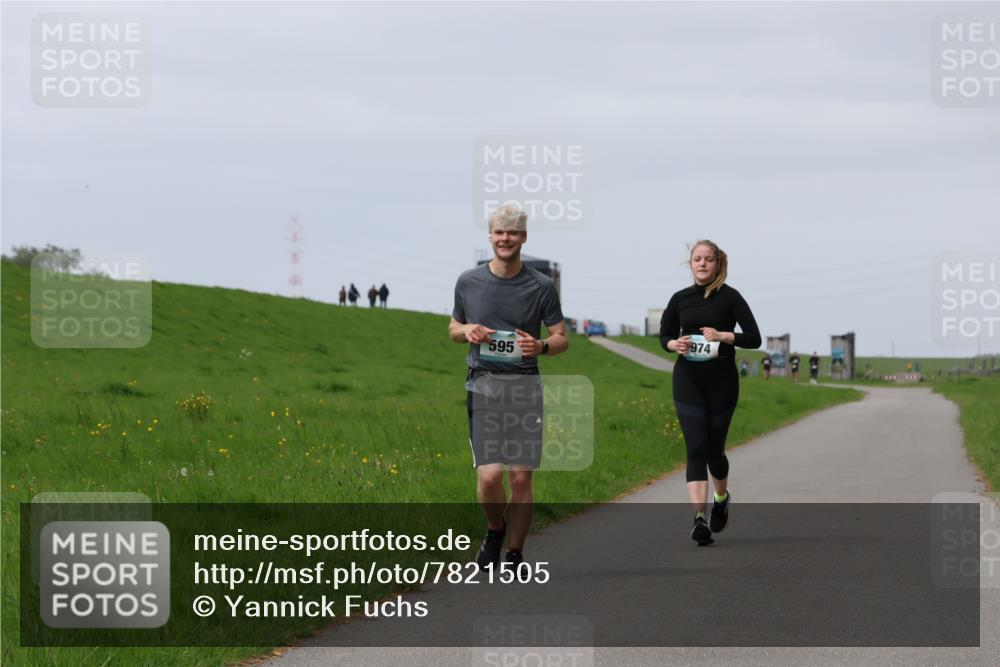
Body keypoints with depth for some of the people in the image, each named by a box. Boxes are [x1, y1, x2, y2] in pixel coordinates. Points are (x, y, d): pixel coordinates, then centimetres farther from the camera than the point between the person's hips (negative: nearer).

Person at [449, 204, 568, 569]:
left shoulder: (541, 287, 1)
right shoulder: (469, 282, 5)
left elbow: (562, 339, 6)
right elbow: (453, 328, 19)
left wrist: (540, 346, -17)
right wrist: (468, 331, -5)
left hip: (525, 385, 0)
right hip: (483, 384, 0)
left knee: (520, 477, -1)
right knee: (489, 476, -11)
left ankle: (515, 555, 13)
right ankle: (495, 529, 19)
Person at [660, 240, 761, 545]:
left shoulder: (729, 297, -3)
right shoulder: (680, 299, 5)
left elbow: (754, 338, -5)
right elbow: (664, 335, 17)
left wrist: (723, 335, -19)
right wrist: (675, 344, -5)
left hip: (722, 382, -1)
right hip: (688, 381, 1)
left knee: (714, 448, 7)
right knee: (696, 448, -12)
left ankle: (722, 497, 39)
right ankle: (699, 517, -21)